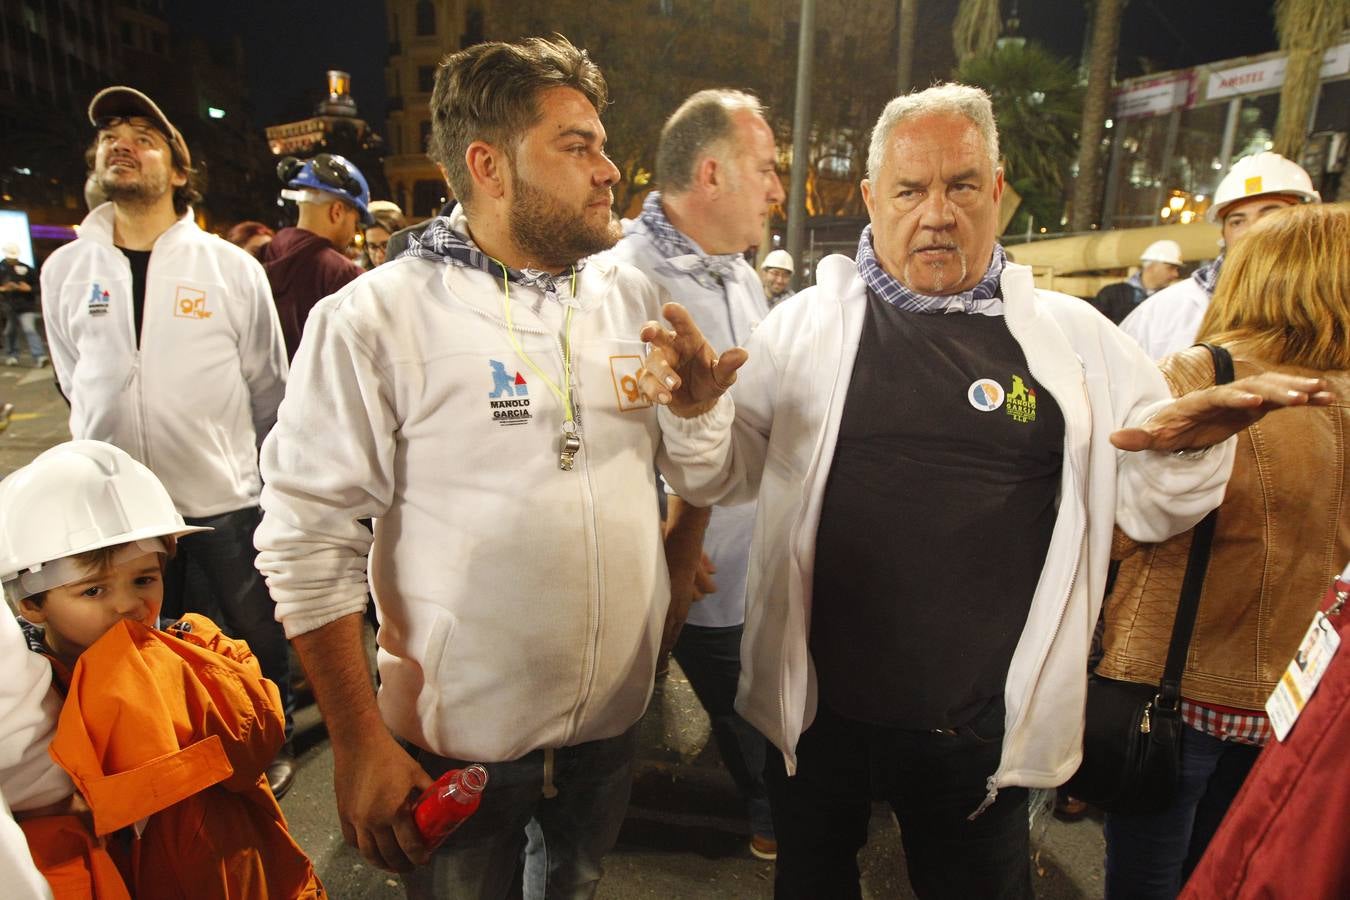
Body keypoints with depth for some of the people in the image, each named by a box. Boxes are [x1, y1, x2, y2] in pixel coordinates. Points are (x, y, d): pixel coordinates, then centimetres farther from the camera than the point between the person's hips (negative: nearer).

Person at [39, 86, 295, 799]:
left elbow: (269, 388, 4)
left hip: (224, 500, -2)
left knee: (255, 642, 11)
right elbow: (76, 384, 14)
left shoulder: (232, 267, -5)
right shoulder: (64, 270, 2)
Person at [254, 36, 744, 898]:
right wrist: (359, 745, -12)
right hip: (456, 745, -4)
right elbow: (306, 541, -14)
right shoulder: (374, 317, -15)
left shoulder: (634, 298, 0)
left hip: (615, 721, 4)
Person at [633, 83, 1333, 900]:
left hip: (986, 728, 0)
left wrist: (1191, 446, -19)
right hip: (818, 709, 1)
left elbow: (1149, 507, 3)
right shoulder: (808, 324, -4)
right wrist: (695, 410, -22)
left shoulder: (1073, 336, -2)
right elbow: (726, 478, -2)